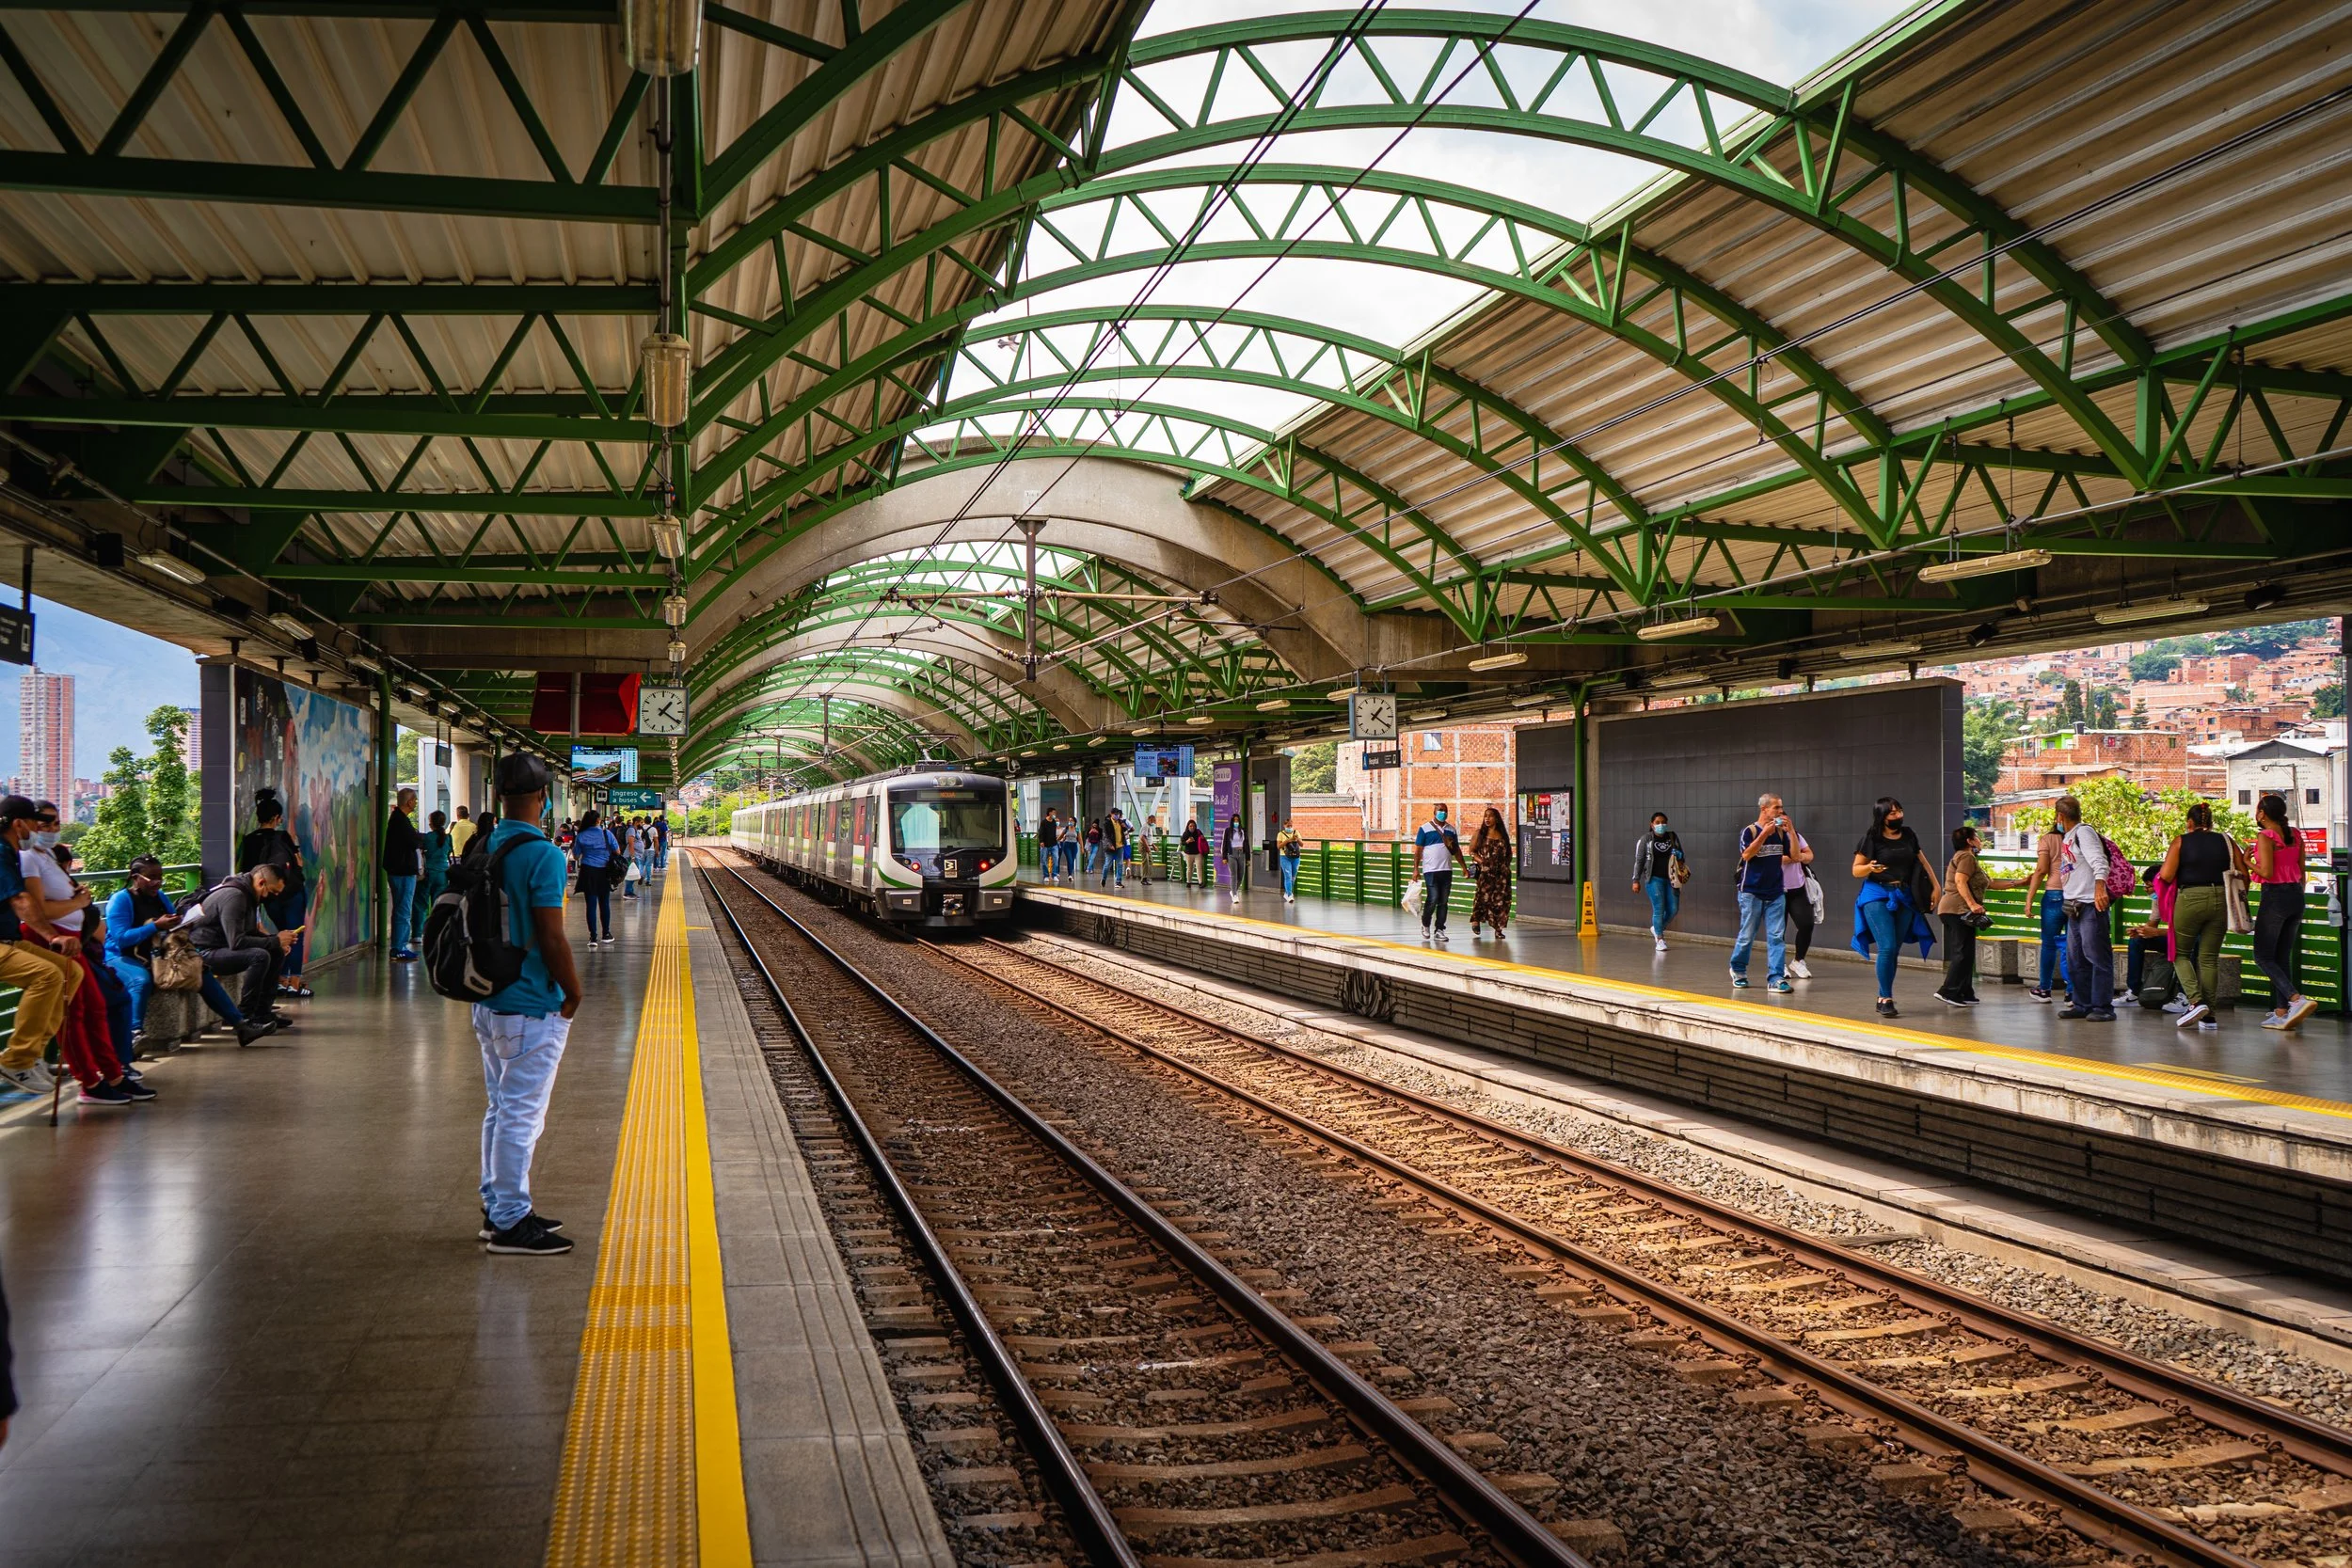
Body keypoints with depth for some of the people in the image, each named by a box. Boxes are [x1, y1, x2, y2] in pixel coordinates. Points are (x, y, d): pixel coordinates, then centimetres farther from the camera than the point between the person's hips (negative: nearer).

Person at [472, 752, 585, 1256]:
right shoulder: (543, 855, -19)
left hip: (488, 1002, 9)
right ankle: (509, 1224, 6)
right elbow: (552, 939, -21)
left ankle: (497, 1209, 27)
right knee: (520, 1115, -1)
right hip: (531, 1008, -9)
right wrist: (573, 993, -7)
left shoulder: (485, 847, 7)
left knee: (501, 1109, 18)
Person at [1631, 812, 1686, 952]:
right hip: (1654, 879, -4)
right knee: (1659, 909, -5)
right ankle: (1660, 940, 8)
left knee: (1673, 909, 4)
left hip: (1671, 878, 4)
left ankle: (1657, 929, 31)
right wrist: (1636, 880, -4)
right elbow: (1639, 860, 0)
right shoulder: (1645, 839, -1)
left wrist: (1680, 857, -6)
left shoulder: (1673, 837, 8)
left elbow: (1681, 856, 19)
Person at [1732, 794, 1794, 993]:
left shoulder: (1781, 832, 7)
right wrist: (1764, 833, -23)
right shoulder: (1749, 831, -6)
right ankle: (1738, 971, 25)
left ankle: (1775, 978, -3)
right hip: (1752, 892, -4)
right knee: (1747, 937, 4)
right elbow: (1747, 854, -21)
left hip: (1775, 894, 4)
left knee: (1777, 937, -3)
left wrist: (1791, 830, -7)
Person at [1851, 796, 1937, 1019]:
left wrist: (1935, 886, 11)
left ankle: (1882, 997, 18)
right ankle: (1886, 999, -7)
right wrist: (1870, 867, -23)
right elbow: (1856, 870, -2)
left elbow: (1922, 861, 19)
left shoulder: (1908, 835, 7)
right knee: (1887, 948, -14)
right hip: (1877, 895, -4)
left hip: (1904, 898, 5)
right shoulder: (1872, 838, -5)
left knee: (1894, 950, 7)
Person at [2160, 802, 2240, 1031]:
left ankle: (2196, 1001, -9)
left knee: (2180, 954, 11)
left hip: (2190, 899, -3)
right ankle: (2208, 1015, 7)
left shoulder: (2180, 841, 0)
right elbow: (2243, 873, 5)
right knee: (2209, 958, 9)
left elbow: (2166, 875, -9)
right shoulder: (2226, 841, 9)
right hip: (2220, 900, 3)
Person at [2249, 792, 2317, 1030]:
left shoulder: (2265, 836, -12)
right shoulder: (2295, 834, 9)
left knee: (2263, 957, -1)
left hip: (2274, 897, -7)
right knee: (2283, 957, 13)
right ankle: (2281, 1013, 11)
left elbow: (2267, 873, -19)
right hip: (2296, 895, 7)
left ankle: (2297, 999, -20)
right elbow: (2302, 871, 14)